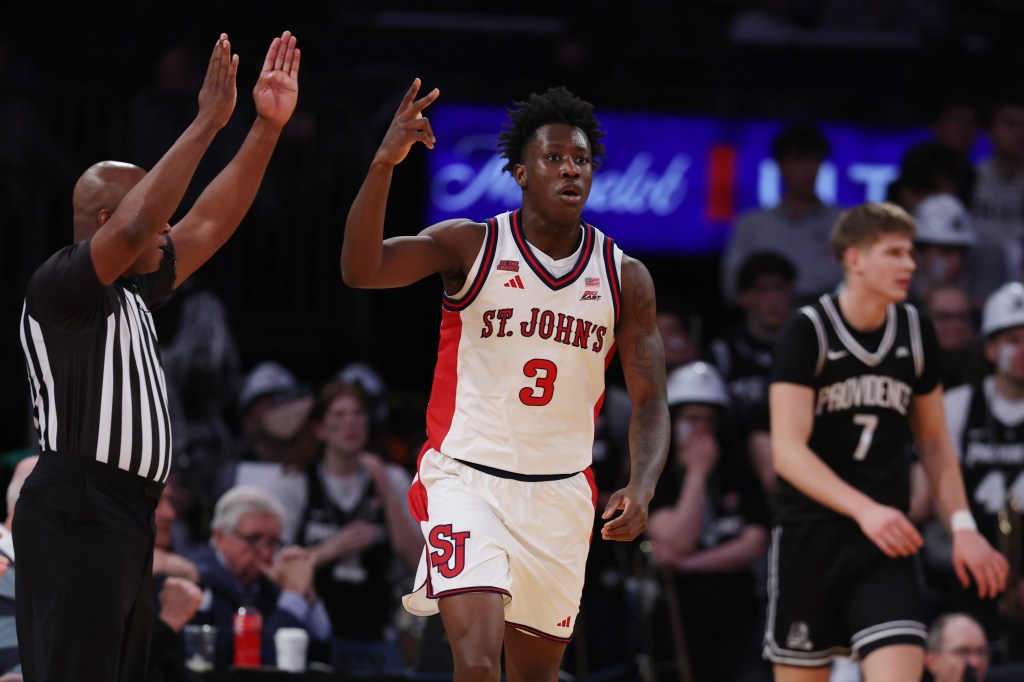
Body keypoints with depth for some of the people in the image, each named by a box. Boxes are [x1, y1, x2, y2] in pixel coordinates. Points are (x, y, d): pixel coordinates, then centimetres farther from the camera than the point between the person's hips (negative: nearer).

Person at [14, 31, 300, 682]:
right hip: (77, 513, -10)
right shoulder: (58, 286, -10)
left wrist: (268, 127, 11)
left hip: (128, 513, 10)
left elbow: (211, 223, 19)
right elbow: (135, 226, -26)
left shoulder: (130, 293, 17)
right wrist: (208, 122, -24)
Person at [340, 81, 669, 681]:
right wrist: (385, 164, -34)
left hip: (561, 493, 4)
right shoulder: (470, 246, -6)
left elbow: (650, 402, 3)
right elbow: (361, 270, -20)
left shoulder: (625, 277, 3)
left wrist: (642, 486, -17)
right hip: (467, 479, -4)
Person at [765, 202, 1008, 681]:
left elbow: (934, 444, 16)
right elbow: (788, 451, -18)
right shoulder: (808, 332, -10)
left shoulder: (916, 333, 5)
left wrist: (962, 527, 3)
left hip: (887, 541, 3)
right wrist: (865, 509, -30)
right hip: (810, 537, -3)